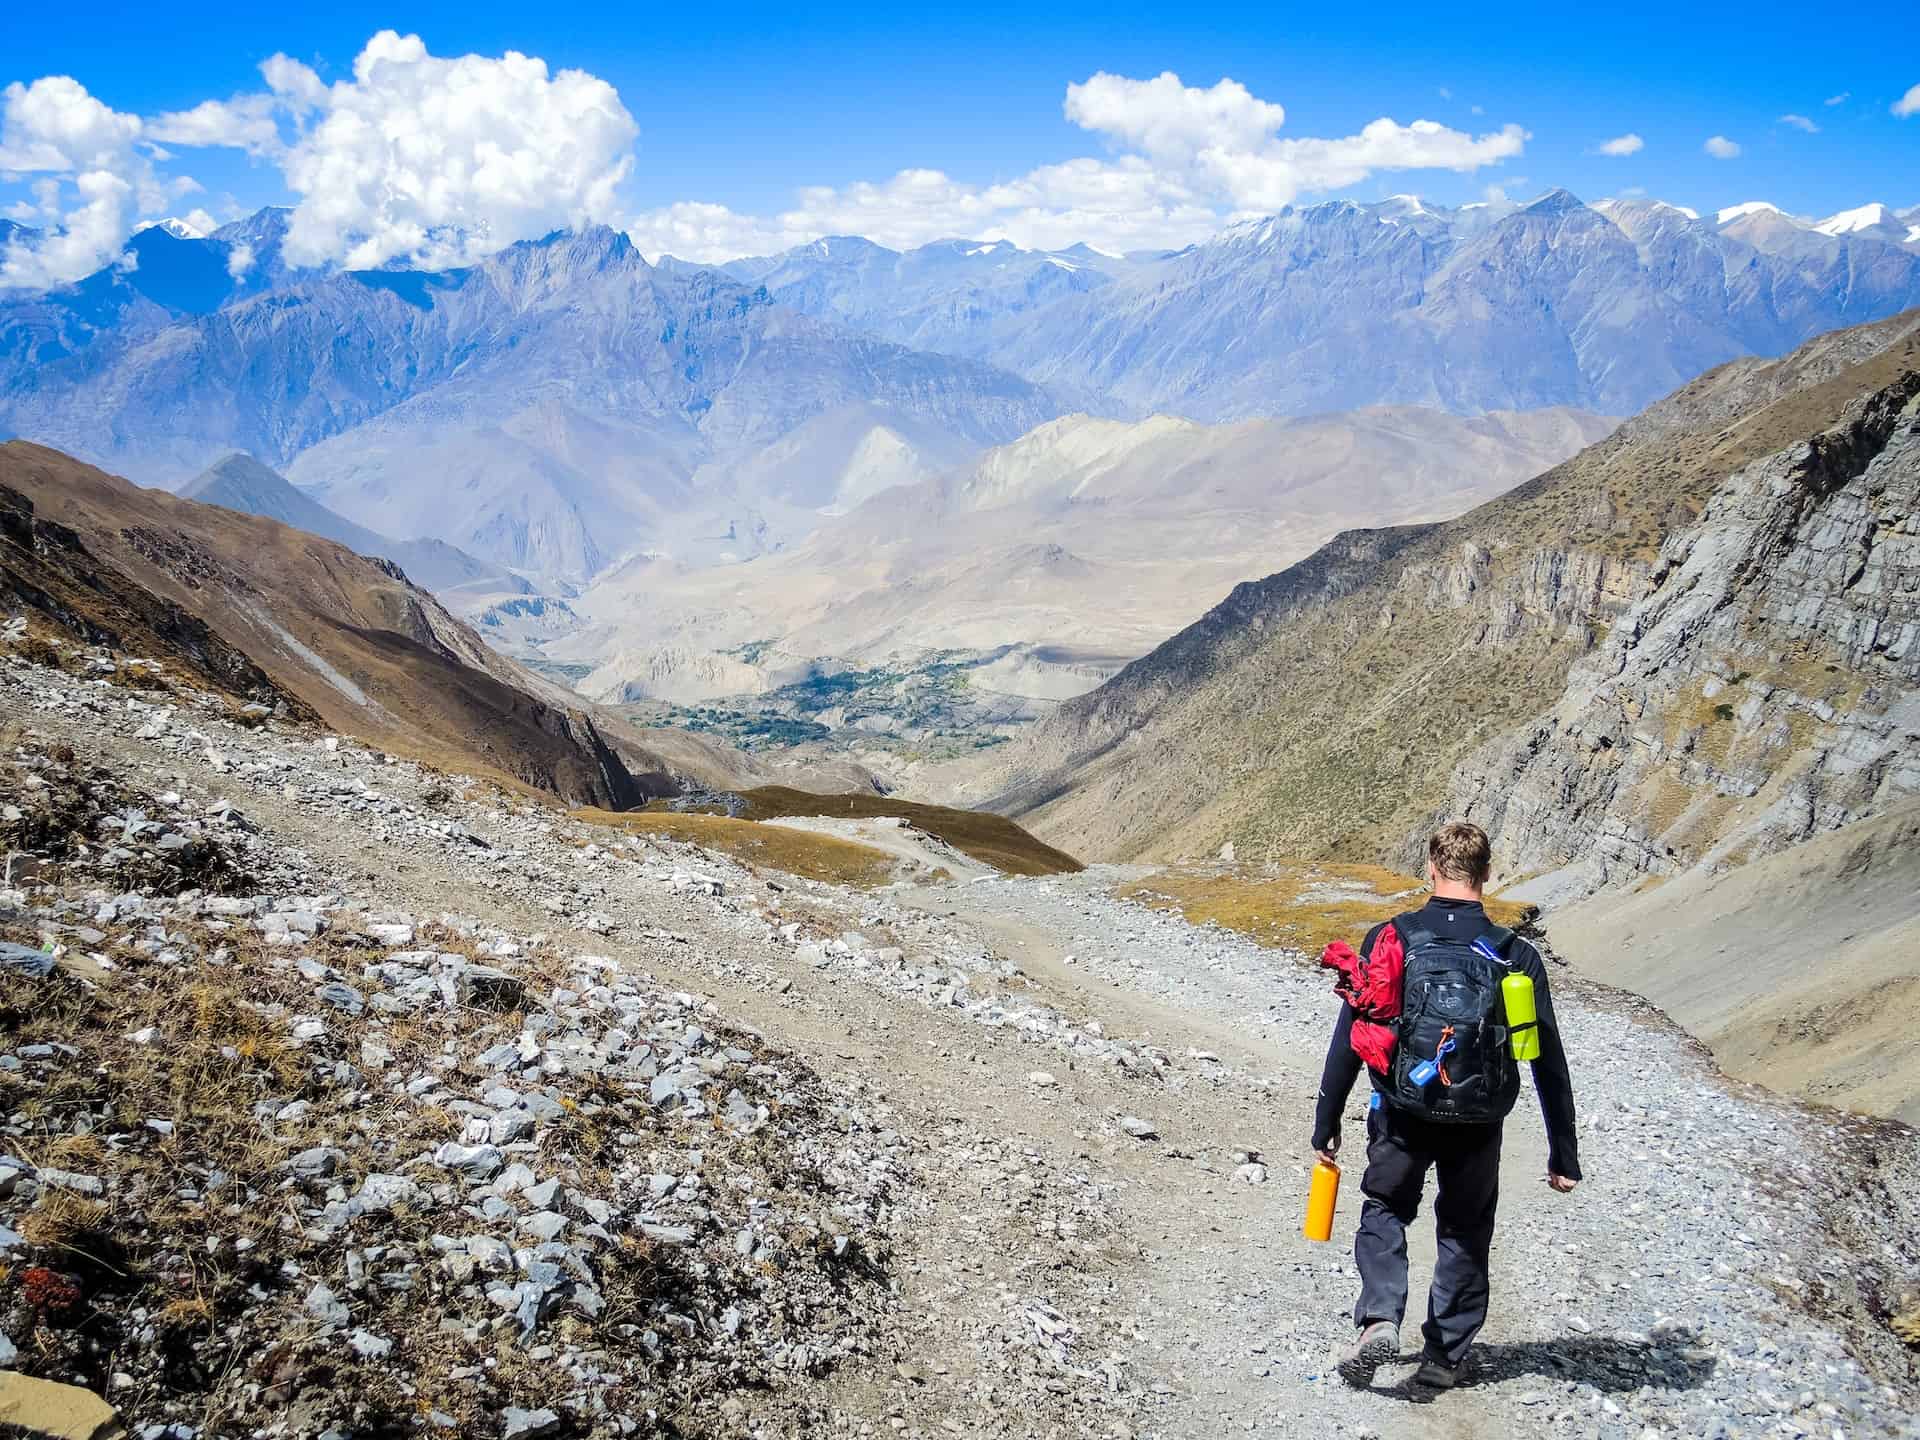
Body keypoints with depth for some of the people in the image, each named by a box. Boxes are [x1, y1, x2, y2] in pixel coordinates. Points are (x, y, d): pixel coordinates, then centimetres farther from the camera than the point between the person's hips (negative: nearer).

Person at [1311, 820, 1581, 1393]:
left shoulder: (1389, 939, -10)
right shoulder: (1516, 955, -8)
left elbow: (1349, 1037, -7)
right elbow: (1549, 1061, -4)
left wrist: (1327, 1122, 3)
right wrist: (1563, 1154, 5)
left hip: (1402, 1113, -1)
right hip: (1478, 1123, 1)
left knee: (1384, 1212, 20)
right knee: (1465, 1236, 20)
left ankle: (1378, 1318, -1)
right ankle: (1445, 1356, 24)